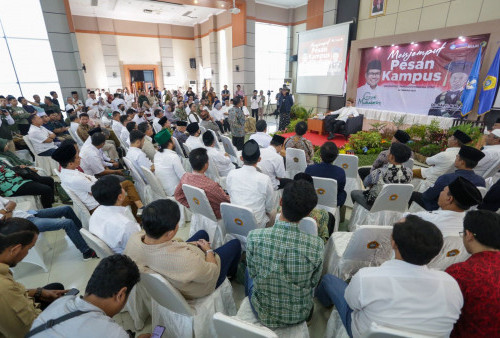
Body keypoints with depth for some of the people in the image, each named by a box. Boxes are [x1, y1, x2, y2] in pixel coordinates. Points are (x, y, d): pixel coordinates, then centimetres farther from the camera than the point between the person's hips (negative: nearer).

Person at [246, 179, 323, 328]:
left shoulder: (254, 237, -29)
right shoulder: (316, 246, -28)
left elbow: (253, 273, -11)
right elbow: (313, 282, -10)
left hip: (263, 314, 0)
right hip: (299, 315, 1)